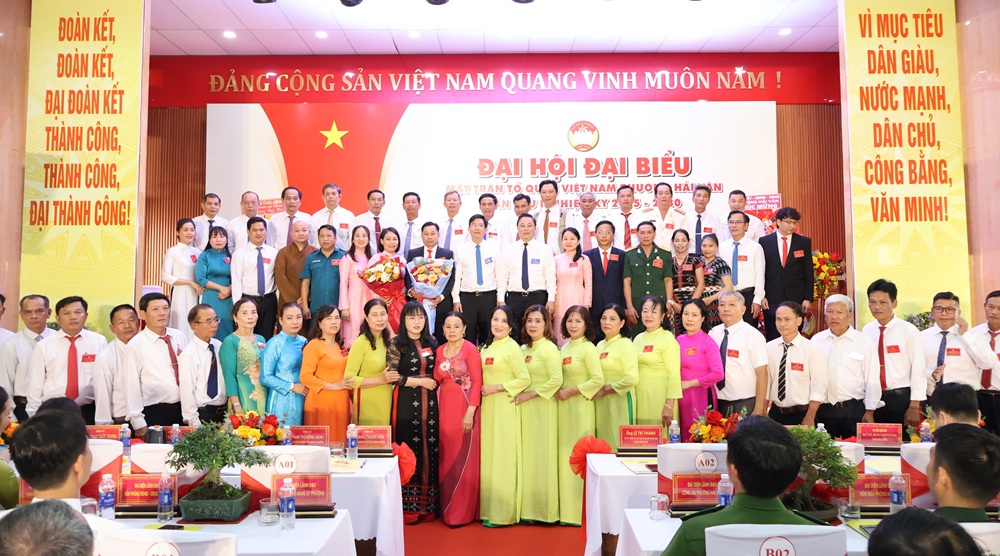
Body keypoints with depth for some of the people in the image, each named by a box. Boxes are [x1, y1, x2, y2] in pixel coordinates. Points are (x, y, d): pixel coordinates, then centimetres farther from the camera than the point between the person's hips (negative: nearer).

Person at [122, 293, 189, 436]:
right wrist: (138, 422, -10)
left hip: (184, 409, 4)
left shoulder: (180, 337, 5)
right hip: (154, 413, -4)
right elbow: (132, 386, -8)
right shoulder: (135, 345, -8)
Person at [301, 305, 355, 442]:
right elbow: (305, 377, -15)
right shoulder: (314, 345, -6)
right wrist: (334, 386, -15)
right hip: (321, 402, -7)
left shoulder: (340, 346, 17)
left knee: (339, 440, 7)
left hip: (341, 402, 7)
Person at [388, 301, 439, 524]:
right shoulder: (396, 344, -2)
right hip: (406, 403, -4)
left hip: (429, 403, 4)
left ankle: (427, 504, 12)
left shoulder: (431, 343, 12)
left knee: (429, 451, 4)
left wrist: (436, 381, 4)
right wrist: (420, 381, -9)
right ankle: (408, 506, 4)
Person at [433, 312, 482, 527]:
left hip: (464, 407, -5)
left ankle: (462, 511, 8)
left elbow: (477, 381, -12)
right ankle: (447, 508, 21)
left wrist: (470, 412, -17)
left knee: (463, 458, -2)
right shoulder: (439, 350, 10)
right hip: (444, 407, 5)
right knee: (446, 457, 9)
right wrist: (443, 368, -7)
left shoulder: (470, 349, -8)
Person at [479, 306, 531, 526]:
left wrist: (496, 388, -17)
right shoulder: (487, 347, 13)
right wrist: (481, 389, 2)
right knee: (488, 454, 11)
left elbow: (525, 379, -17)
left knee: (503, 456, -3)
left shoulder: (512, 348, -11)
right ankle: (489, 508, 20)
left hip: (505, 408, -8)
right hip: (488, 407, 8)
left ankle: (503, 512, 6)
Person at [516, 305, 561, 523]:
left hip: (543, 408, -7)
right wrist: (520, 395, 2)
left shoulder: (549, 348, -8)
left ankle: (546, 509, 10)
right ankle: (529, 507, 18)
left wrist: (530, 394, -16)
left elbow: (556, 380, -17)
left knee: (542, 455, -1)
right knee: (527, 455, 9)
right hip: (524, 408, 7)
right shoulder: (523, 349, 13)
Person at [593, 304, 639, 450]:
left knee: (619, 445, -3)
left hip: (620, 401, -7)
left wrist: (604, 390, -12)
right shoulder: (600, 345, 13)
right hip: (601, 402, 7)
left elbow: (632, 378, -17)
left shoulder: (625, 344, -7)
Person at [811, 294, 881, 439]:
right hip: (822, 410, 2)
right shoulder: (816, 340, 7)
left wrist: (869, 412, -4)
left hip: (853, 410, -2)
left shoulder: (864, 342, 1)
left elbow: (872, 381, 0)